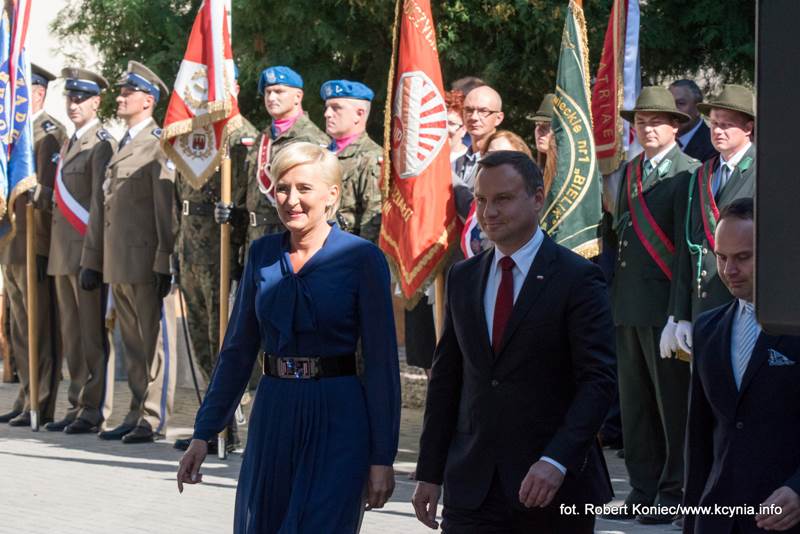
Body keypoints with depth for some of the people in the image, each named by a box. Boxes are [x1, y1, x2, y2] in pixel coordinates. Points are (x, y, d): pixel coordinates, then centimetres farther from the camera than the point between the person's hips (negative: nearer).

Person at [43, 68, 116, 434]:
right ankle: (77, 406, 15)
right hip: (63, 253, 9)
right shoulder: (69, 144, 20)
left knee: (92, 333, -5)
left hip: (88, 251, -9)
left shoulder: (101, 144, -8)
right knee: (71, 334, 10)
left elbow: (99, 203, -14)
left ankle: (95, 411, -3)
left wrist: (91, 254, -18)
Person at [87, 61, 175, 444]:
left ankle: (154, 419, 1)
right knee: (132, 344, 13)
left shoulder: (159, 144, -8)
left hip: (146, 261, -8)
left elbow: (166, 207, -13)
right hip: (118, 263, 8)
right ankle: (137, 414, 19)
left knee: (152, 340, -2)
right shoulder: (120, 146, 19)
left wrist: (164, 263, -18)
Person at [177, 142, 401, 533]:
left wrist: (382, 457, -9)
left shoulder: (362, 259, -7)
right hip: (273, 416, 5)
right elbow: (238, 349, 13)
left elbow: (380, 363, -7)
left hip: (336, 424, -5)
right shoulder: (262, 254, 7)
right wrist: (203, 433, 10)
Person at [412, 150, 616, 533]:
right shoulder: (462, 278, 11)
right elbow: (446, 379, 14)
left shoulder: (577, 278, -6)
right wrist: (430, 473, 9)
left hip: (556, 485, -4)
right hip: (472, 486, 4)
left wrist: (556, 461, -23)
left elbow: (598, 380, -12)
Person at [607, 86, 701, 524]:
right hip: (627, 304, 7)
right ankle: (643, 490, 18)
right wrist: (613, 294, 11)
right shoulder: (628, 173, 17)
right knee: (634, 401, 10)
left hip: (665, 302, -7)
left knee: (672, 400, -2)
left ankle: (674, 491, 6)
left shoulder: (687, 173, -4)